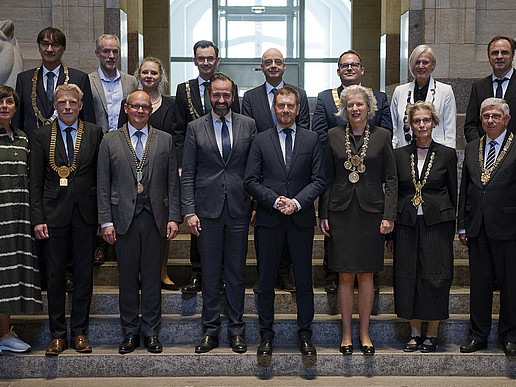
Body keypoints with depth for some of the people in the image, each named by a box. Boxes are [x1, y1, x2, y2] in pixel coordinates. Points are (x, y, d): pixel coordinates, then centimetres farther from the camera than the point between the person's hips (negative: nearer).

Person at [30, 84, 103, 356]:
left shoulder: (94, 134, 6)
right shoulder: (41, 136, 5)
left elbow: (101, 176, 5)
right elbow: (36, 182, 3)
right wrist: (37, 219, -5)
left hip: (86, 213, 0)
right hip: (54, 215, 0)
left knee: (84, 275, 6)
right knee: (55, 277, 4)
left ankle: (79, 333, 17)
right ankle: (58, 335, 15)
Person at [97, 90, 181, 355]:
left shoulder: (165, 140, 9)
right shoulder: (110, 141, 7)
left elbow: (173, 182, 7)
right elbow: (103, 186, 4)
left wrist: (173, 217, -1)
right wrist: (106, 221, -3)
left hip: (155, 218, 1)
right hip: (123, 217, 0)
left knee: (152, 277, 6)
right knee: (127, 277, 6)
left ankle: (150, 331, 17)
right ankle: (130, 332, 18)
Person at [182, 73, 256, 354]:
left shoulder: (248, 125, 6)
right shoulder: (195, 128, 4)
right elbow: (188, 174, 2)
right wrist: (189, 211, -5)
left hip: (239, 209, 1)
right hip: (207, 210, 0)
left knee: (237, 273, 7)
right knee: (210, 273, 6)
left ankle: (236, 330, 18)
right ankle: (210, 331, 17)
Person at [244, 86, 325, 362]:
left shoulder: (311, 140, 7)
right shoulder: (261, 141, 6)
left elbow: (318, 181, 3)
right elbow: (250, 181, 1)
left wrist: (297, 202, -12)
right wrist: (275, 200, -12)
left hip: (301, 218, 0)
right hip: (269, 219, 0)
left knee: (304, 280, 6)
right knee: (266, 281, 5)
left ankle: (305, 335, 18)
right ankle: (266, 336, 17)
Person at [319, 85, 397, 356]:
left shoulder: (382, 136, 4)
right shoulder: (334, 136, 6)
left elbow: (391, 179, 3)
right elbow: (326, 178, 7)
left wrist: (389, 215, -5)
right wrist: (323, 214, 2)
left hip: (370, 212, 0)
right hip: (341, 212, 0)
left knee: (366, 275, 5)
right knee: (345, 276, 3)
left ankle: (364, 333, 16)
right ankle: (346, 334, 14)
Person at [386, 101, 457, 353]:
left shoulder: (447, 154, 4)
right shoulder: (399, 155, 8)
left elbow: (453, 195, 6)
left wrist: (450, 229, 0)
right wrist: (390, 232, 4)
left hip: (437, 224, -2)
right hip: (407, 225, 2)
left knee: (435, 279, -1)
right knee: (408, 278, 3)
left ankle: (432, 334, 13)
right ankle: (415, 333, 17)